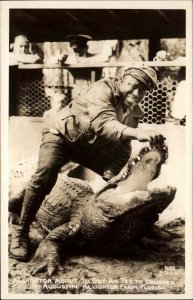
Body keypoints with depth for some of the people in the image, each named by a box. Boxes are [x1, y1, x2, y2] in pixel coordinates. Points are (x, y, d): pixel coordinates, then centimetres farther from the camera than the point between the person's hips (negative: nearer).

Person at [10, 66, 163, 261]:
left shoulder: (135, 112, -5)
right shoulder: (104, 88, -26)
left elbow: (123, 149, -6)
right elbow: (103, 123, -45)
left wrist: (110, 174, -23)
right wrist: (136, 133, -60)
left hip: (93, 147, 7)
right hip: (63, 136, -7)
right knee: (45, 175, -30)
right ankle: (21, 233, -16)